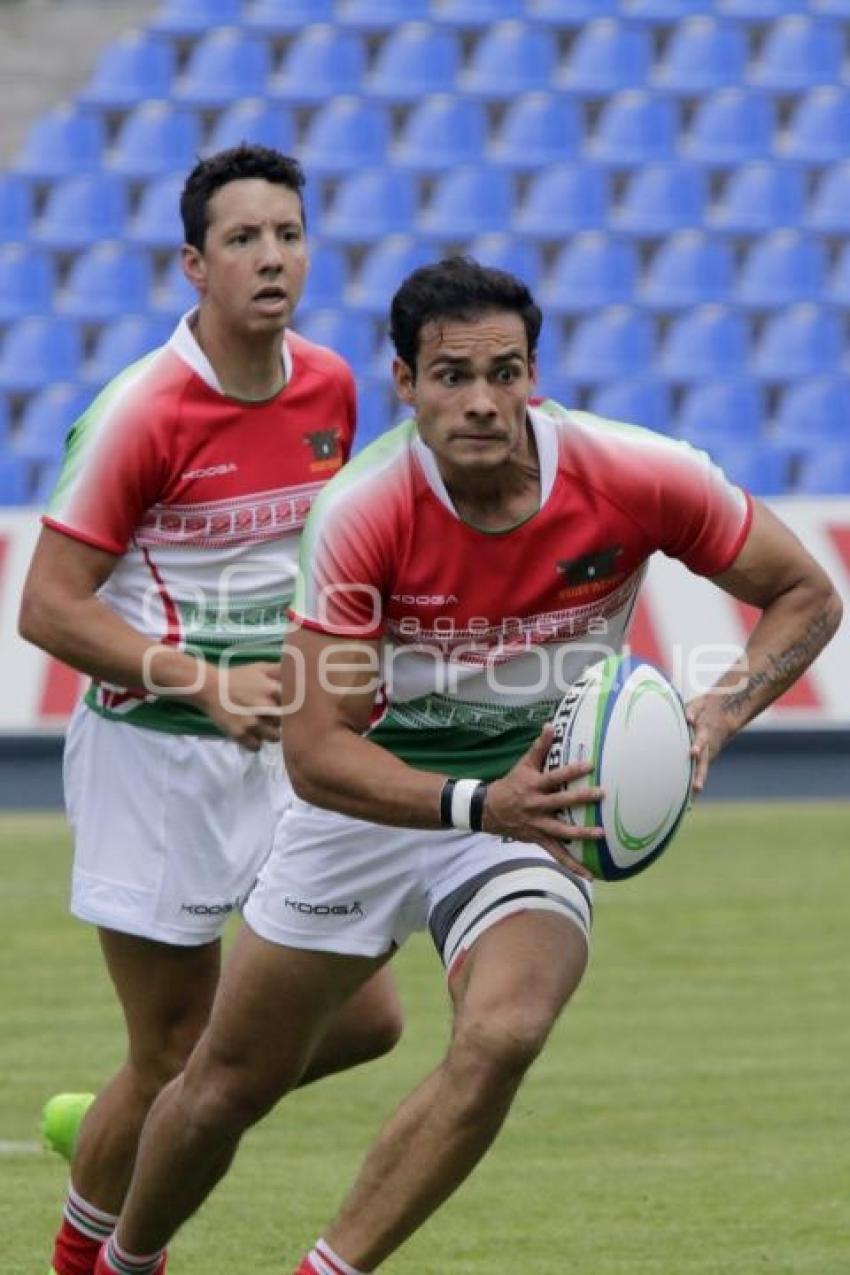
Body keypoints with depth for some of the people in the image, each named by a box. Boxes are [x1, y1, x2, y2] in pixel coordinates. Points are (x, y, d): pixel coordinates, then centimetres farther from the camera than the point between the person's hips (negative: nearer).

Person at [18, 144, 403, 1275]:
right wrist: (205, 683, -25)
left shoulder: (330, 388, 2)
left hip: (279, 753, 6)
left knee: (363, 1020, 3)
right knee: (170, 1066, -1)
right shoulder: (143, 412, -18)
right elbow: (48, 608, -17)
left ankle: (109, 1129, 25)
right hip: (153, 758, -6)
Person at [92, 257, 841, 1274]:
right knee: (226, 1086, 9)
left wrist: (717, 712, -25)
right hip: (373, 799, 0)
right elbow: (315, 750, -24)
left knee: (500, 1037, -30)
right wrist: (479, 804, -39)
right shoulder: (361, 515, -24)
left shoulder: (636, 478, -21)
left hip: (540, 807, 0)